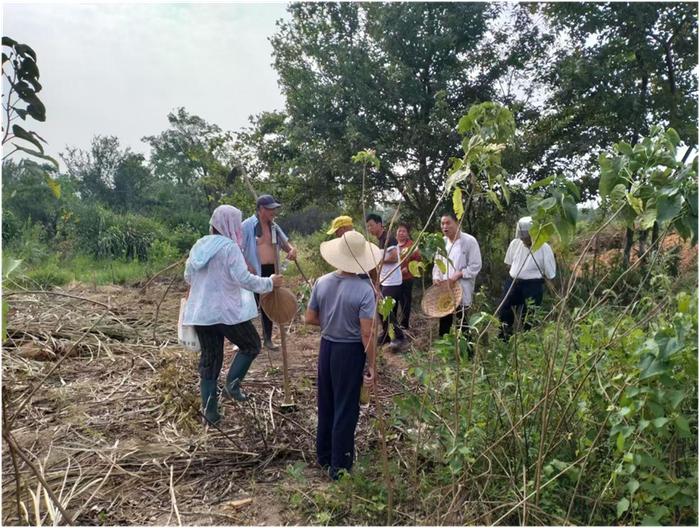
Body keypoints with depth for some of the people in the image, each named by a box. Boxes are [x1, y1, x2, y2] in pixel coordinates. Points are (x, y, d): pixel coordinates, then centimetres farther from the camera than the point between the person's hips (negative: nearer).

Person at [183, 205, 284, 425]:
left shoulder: (199, 245, 10)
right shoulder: (229, 247, -13)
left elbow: (188, 277, 18)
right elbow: (244, 279, -20)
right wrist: (269, 283, -7)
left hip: (200, 312, 7)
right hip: (226, 311, -7)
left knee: (209, 358, 14)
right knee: (251, 345, 15)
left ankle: (209, 409, 18)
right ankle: (232, 383, 2)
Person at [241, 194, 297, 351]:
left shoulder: (273, 226, 8)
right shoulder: (247, 225, -12)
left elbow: (285, 242, 14)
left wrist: (292, 249, -9)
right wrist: (246, 265, -20)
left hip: (271, 271, 7)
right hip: (255, 272, -6)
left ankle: (267, 339, 26)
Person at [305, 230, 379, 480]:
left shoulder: (321, 283, -7)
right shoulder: (364, 290, -21)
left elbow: (309, 319, 1)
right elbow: (366, 333, -19)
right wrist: (371, 366, -9)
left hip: (326, 347, 5)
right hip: (350, 351, -5)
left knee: (325, 404, 22)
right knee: (346, 409, 10)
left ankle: (324, 456, 40)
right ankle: (339, 467, 23)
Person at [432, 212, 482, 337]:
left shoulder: (469, 241, -10)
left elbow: (476, 266, -12)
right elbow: (437, 263, 16)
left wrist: (458, 274, -21)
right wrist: (436, 277, -2)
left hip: (462, 291, -6)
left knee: (462, 324, 3)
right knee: (444, 323, 13)